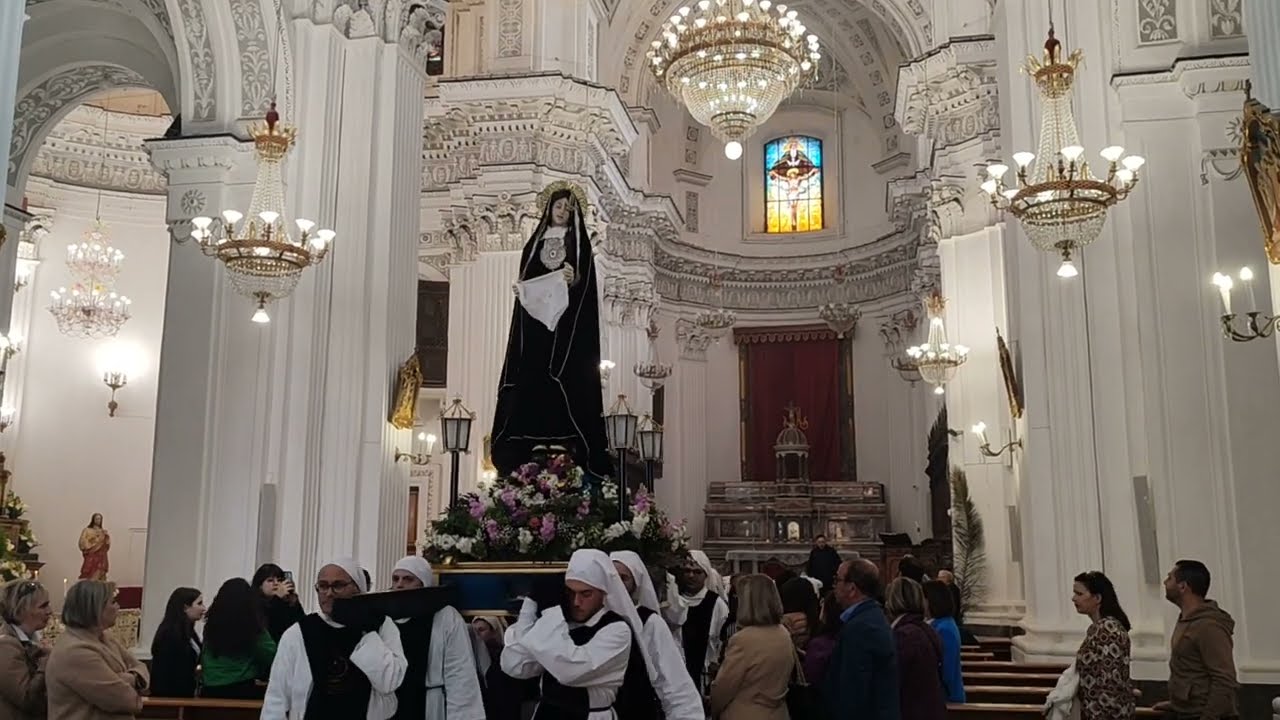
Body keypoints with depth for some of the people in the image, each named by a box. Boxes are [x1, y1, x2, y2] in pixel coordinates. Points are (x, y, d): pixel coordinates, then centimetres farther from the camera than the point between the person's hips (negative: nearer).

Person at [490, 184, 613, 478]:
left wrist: (574, 279, -21)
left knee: (566, 381, -11)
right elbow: (525, 279, 17)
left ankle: (567, 445, -14)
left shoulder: (579, 242, 10)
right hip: (535, 321, 3)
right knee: (531, 381, -5)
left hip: (567, 323, -3)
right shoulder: (535, 242, 20)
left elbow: (586, 282, 0)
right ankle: (529, 453, -6)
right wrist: (519, 289, -5)